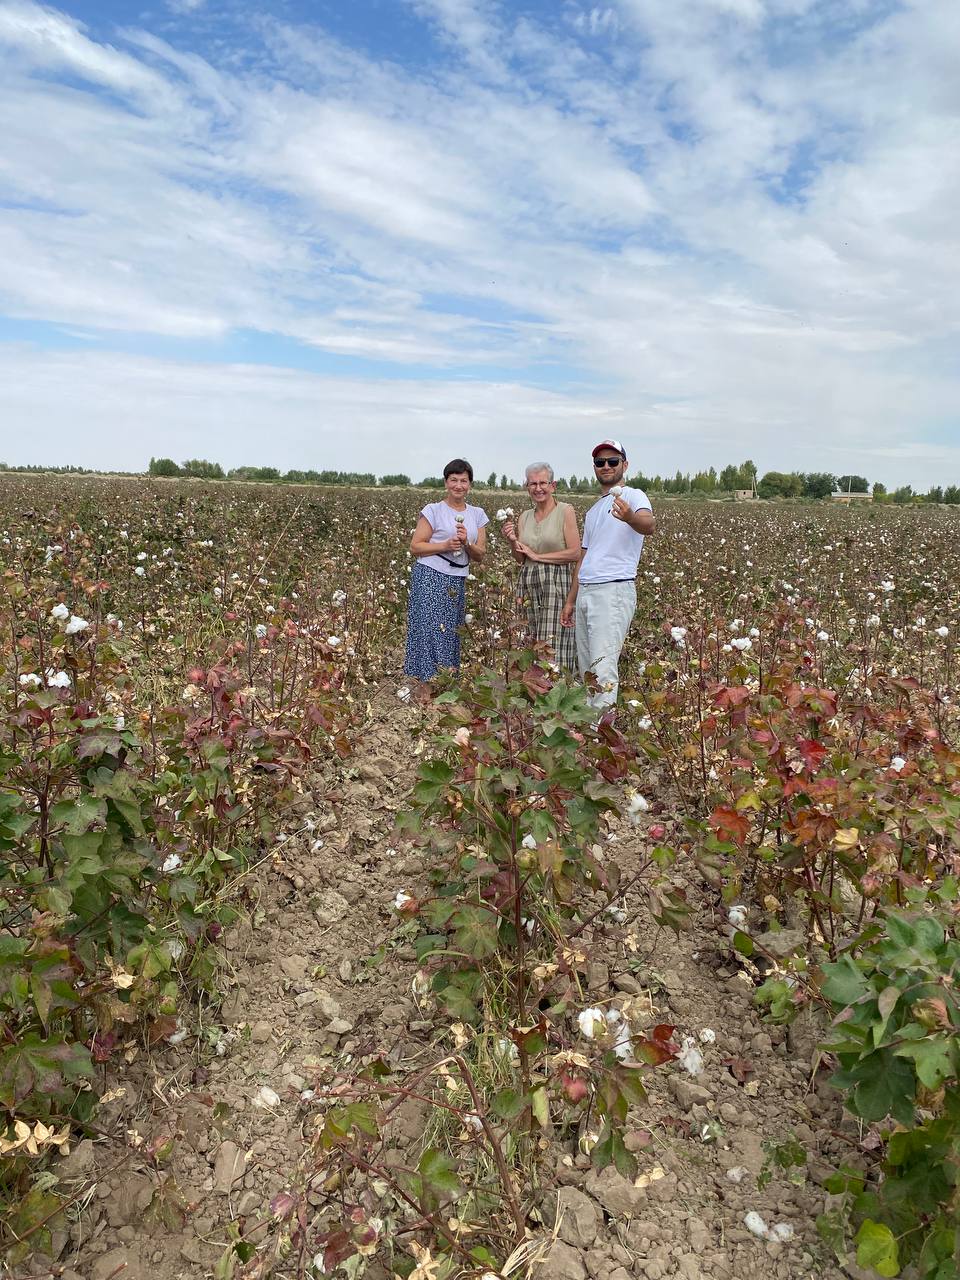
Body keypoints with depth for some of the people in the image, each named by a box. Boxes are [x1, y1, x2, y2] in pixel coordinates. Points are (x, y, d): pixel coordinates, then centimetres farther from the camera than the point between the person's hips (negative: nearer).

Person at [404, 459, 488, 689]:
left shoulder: (477, 515, 11)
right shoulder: (434, 510, -2)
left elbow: (480, 556, 11)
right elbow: (415, 546, -4)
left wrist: (467, 543, -10)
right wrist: (446, 545, -16)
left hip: (458, 582, 5)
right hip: (431, 578, -5)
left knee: (451, 633, 6)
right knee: (431, 629, -9)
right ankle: (427, 685, -3)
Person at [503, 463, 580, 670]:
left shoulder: (565, 511, -2)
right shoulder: (525, 516, 15)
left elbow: (575, 553, -9)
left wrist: (538, 556, -6)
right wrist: (512, 541, -4)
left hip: (556, 583, -5)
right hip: (528, 583, 6)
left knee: (553, 645, -11)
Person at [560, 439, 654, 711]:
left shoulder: (633, 496, -3)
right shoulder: (593, 510, 23)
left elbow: (648, 526, -25)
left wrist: (630, 518, -49)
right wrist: (570, 600, 21)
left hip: (614, 590, -8)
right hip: (585, 593, 9)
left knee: (603, 667, -16)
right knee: (586, 669, 11)